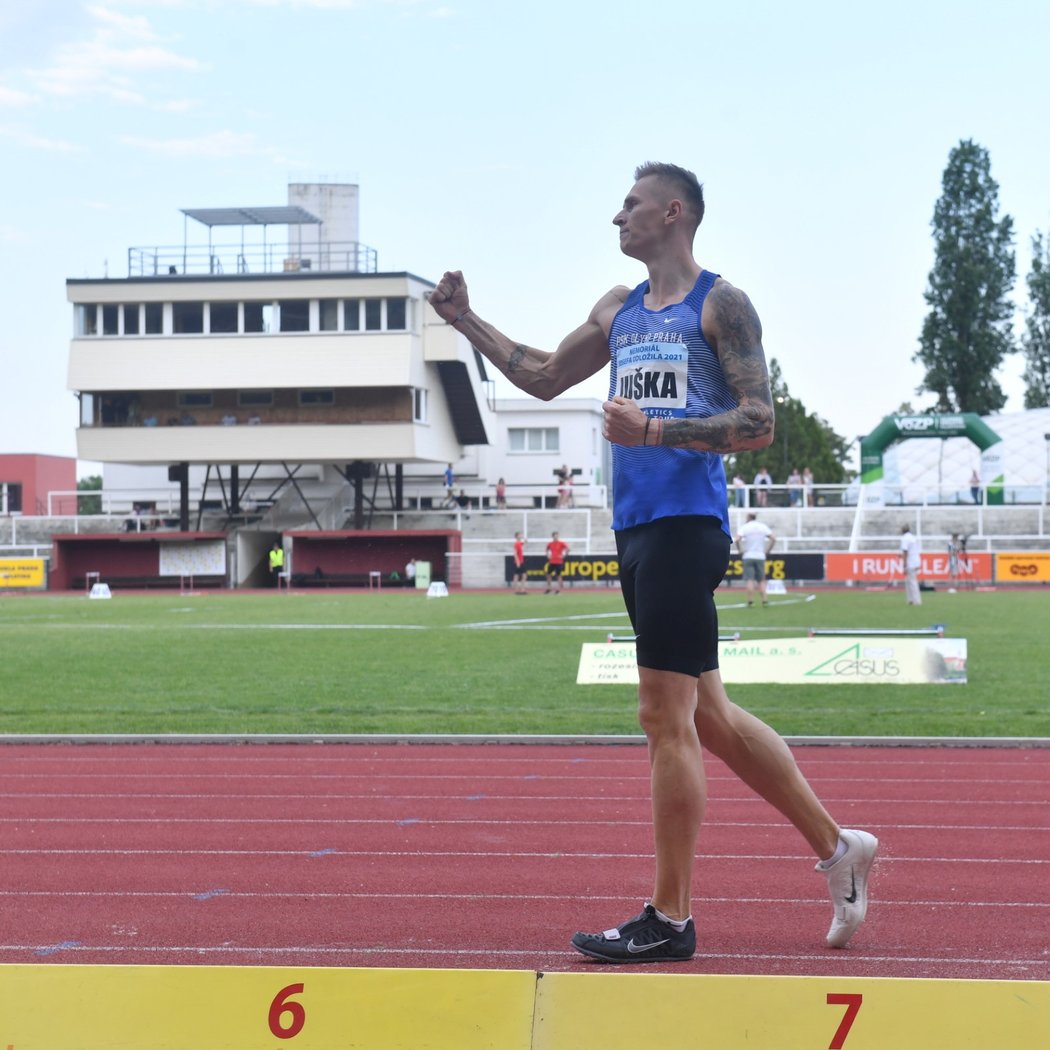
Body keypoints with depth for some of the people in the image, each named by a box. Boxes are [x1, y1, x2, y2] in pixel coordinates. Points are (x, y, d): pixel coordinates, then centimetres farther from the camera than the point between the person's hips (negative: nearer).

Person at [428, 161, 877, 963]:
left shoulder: (721, 304, -3)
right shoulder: (618, 310, 19)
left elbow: (758, 422, -11)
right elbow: (545, 377, 29)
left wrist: (654, 430, -18)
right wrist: (466, 322, 23)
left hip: (686, 525, -8)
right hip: (637, 527, 8)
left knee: (667, 718, -6)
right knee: (706, 716, 11)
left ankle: (669, 920, 3)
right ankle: (838, 848, 22)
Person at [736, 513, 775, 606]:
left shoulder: (744, 527, -2)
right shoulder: (763, 526, 7)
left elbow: (737, 540, -17)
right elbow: (773, 538, 1)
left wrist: (740, 551, -4)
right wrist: (767, 551, 6)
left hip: (748, 556, -2)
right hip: (760, 556, 2)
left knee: (749, 580, -4)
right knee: (761, 580, 8)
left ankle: (750, 601, -11)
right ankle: (764, 601, -2)